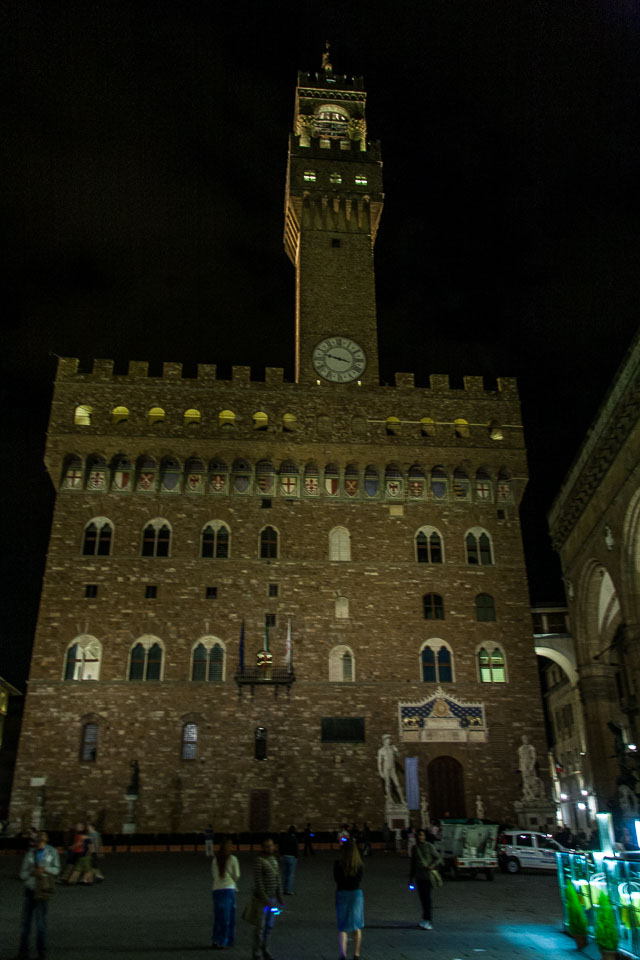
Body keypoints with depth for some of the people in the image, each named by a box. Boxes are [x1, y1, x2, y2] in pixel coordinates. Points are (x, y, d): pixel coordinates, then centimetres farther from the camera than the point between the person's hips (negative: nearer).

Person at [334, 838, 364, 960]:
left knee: (342, 927, 11)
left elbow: (336, 879, -3)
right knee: (357, 926, 17)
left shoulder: (338, 864, -14)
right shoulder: (359, 865, -11)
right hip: (356, 894, 1)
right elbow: (359, 880, -1)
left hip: (342, 894, -1)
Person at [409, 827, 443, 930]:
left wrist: (432, 866, -19)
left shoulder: (429, 846, -3)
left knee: (427, 898, -10)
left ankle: (427, 920, -10)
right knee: (422, 898, 7)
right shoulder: (414, 848, 12)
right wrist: (411, 877, 19)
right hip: (418, 877, 5)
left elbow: (438, 859, -2)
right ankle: (426, 919, 17)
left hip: (427, 876, -5)